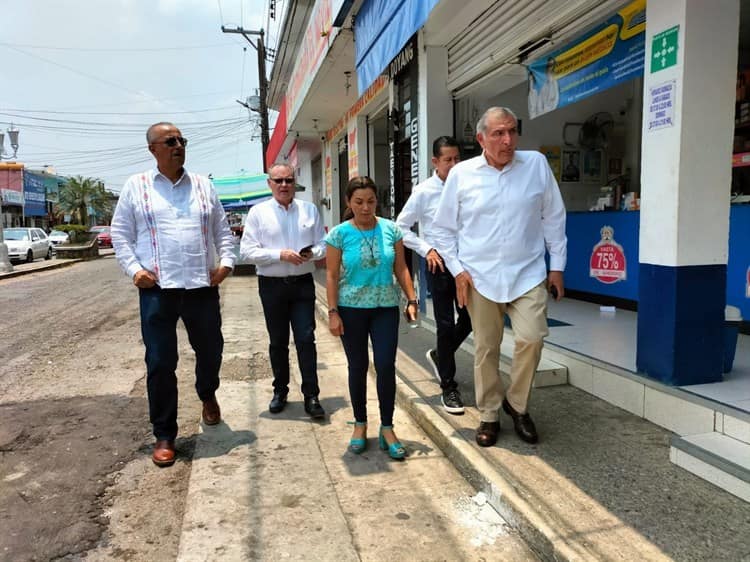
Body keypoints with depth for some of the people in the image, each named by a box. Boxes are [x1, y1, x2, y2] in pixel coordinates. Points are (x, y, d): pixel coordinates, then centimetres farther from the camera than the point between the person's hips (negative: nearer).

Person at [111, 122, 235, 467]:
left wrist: (226, 261, -2)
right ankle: (164, 435, 17)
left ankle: (207, 396, 46)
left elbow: (222, 230, 12)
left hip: (202, 286, 2)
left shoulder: (203, 185, 11)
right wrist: (134, 269, -8)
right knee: (160, 363, 2)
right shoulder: (136, 186, 5)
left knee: (210, 349, 14)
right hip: (157, 289, -2)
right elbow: (120, 234, 6)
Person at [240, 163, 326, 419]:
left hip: (302, 283, 0)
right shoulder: (258, 212, 0)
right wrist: (280, 255, -17)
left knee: (306, 339, -2)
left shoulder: (310, 209, 6)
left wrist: (312, 253, -15)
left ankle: (311, 396, 6)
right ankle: (280, 391, 29)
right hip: (272, 285, 0)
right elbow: (247, 251, -7)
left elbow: (323, 244, 7)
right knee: (278, 341, 12)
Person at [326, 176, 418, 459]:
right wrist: (333, 313, -7)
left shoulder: (391, 229, 1)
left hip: (386, 308, 1)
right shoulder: (339, 234, -4)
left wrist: (412, 300, -2)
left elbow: (401, 268, 5)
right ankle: (360, 423, 26)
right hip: (352, 309, -1)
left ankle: (387, 428, 12)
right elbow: (332, 275, -2)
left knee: (386, 366, -3)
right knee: (358, 366, 9)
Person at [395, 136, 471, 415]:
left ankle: (439, 355, 39)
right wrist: (426, 249, -9)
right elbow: (401, 227, -1)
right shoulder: (424, 191, -6)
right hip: (439, 263, -3)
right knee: (446, 324, 3)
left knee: (469, 318, 9)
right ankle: (448, 387, 18)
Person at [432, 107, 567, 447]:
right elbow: (444, 228, 6)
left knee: (532, 338, -15)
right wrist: (457, 270, -1)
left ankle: (517, 404, 12)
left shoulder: (537, 164, 3)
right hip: (479, 276, 0)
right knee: (486, 349, 7)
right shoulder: (461, 173, 0)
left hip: (528, 274, 0)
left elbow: (553, 217, 8)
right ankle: (489, 416, 26)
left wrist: (557, 265, 7)